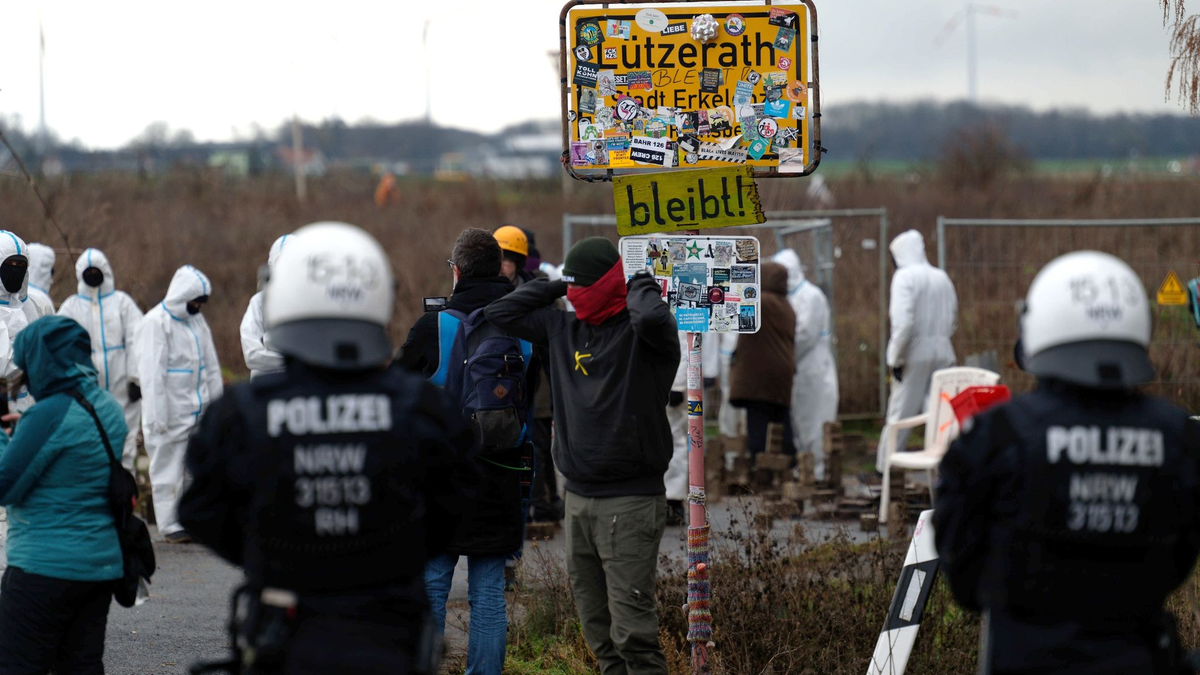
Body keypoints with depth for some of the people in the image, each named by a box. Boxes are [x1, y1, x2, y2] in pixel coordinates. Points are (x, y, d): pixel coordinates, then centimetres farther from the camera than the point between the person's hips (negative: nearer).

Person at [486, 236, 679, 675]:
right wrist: (554, 287, 12)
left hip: (630, 502, -7)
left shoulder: (639, 331, -9)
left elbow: (652, 318, -33)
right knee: (595, 622, 12)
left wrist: (641, 284, -12)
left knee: (631, 626, -12)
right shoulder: (564, 328, 12)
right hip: (578, 498, 7)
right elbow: (501, 314, 19)